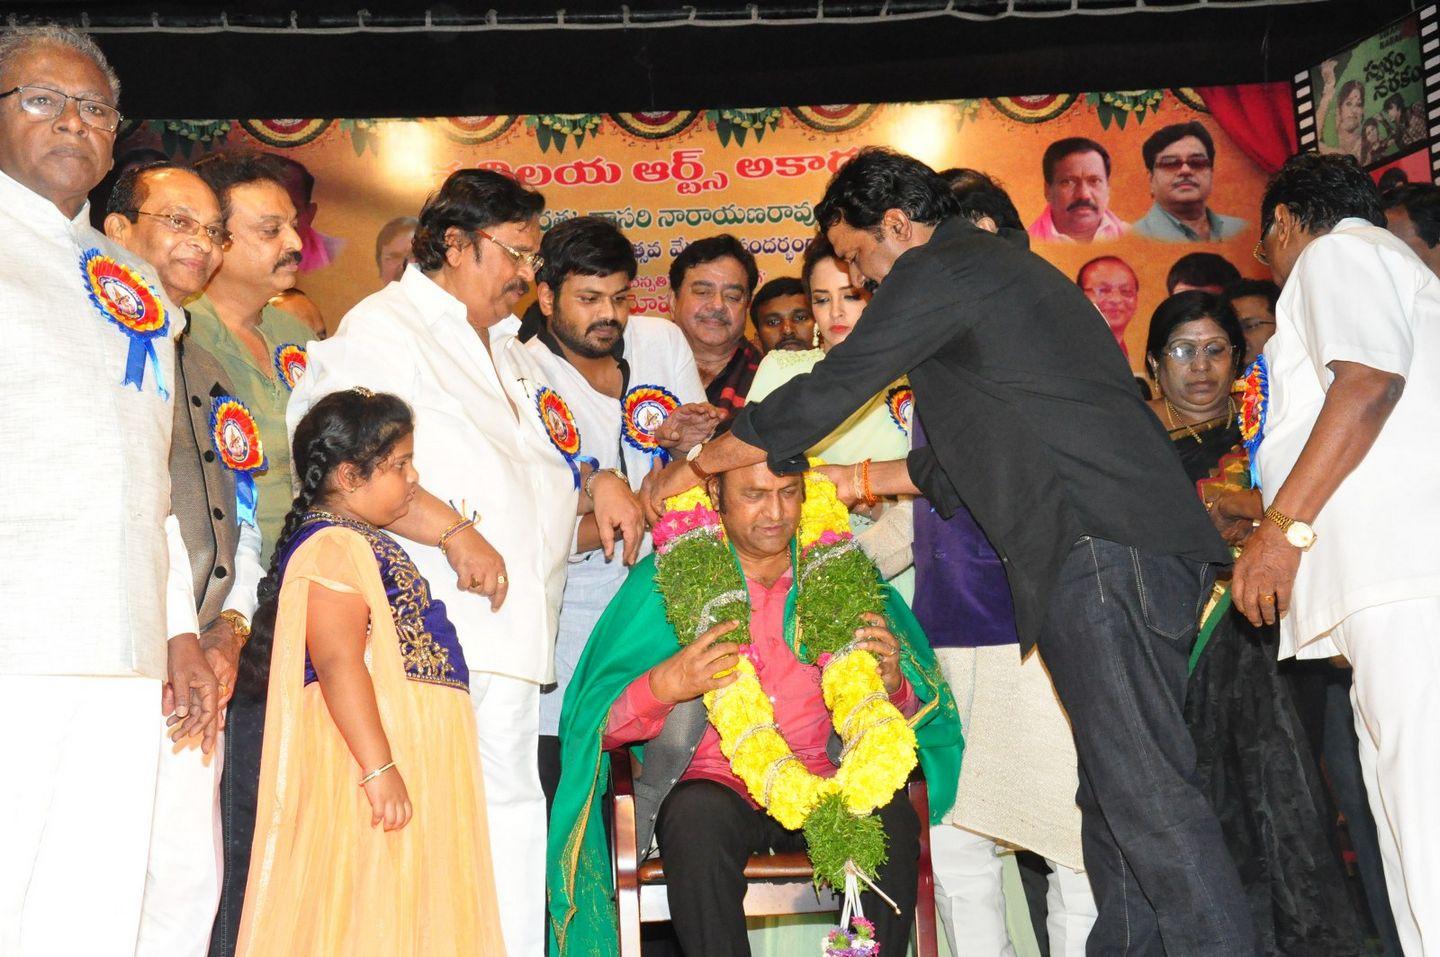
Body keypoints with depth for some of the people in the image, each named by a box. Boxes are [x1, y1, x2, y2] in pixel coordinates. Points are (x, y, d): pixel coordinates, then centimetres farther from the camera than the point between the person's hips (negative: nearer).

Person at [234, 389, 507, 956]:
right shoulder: (331, 543, -14)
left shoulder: (366, 544, 19)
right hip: (365, 758, -10)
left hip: (407, 759, 10)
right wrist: (378, 767, -27)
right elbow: (338, 664, -24)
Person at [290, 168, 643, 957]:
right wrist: (451, 529, -19)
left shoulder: (511, 352, 26)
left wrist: (594, 484, 14)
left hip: (513, 638, 9)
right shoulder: (384, 328, -2)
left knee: (510, 815, 8)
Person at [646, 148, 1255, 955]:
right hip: (1150, 544, 10)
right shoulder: (1001, 268, 29)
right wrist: (851, 482, 34)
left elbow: (824, 397, -1)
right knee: (1117, 796, 10)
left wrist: (692, 467, 11)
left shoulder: (937, 269, -1)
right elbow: (976, 455, 32)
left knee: (1145, 795, -11)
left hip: (1099, 545, -10)